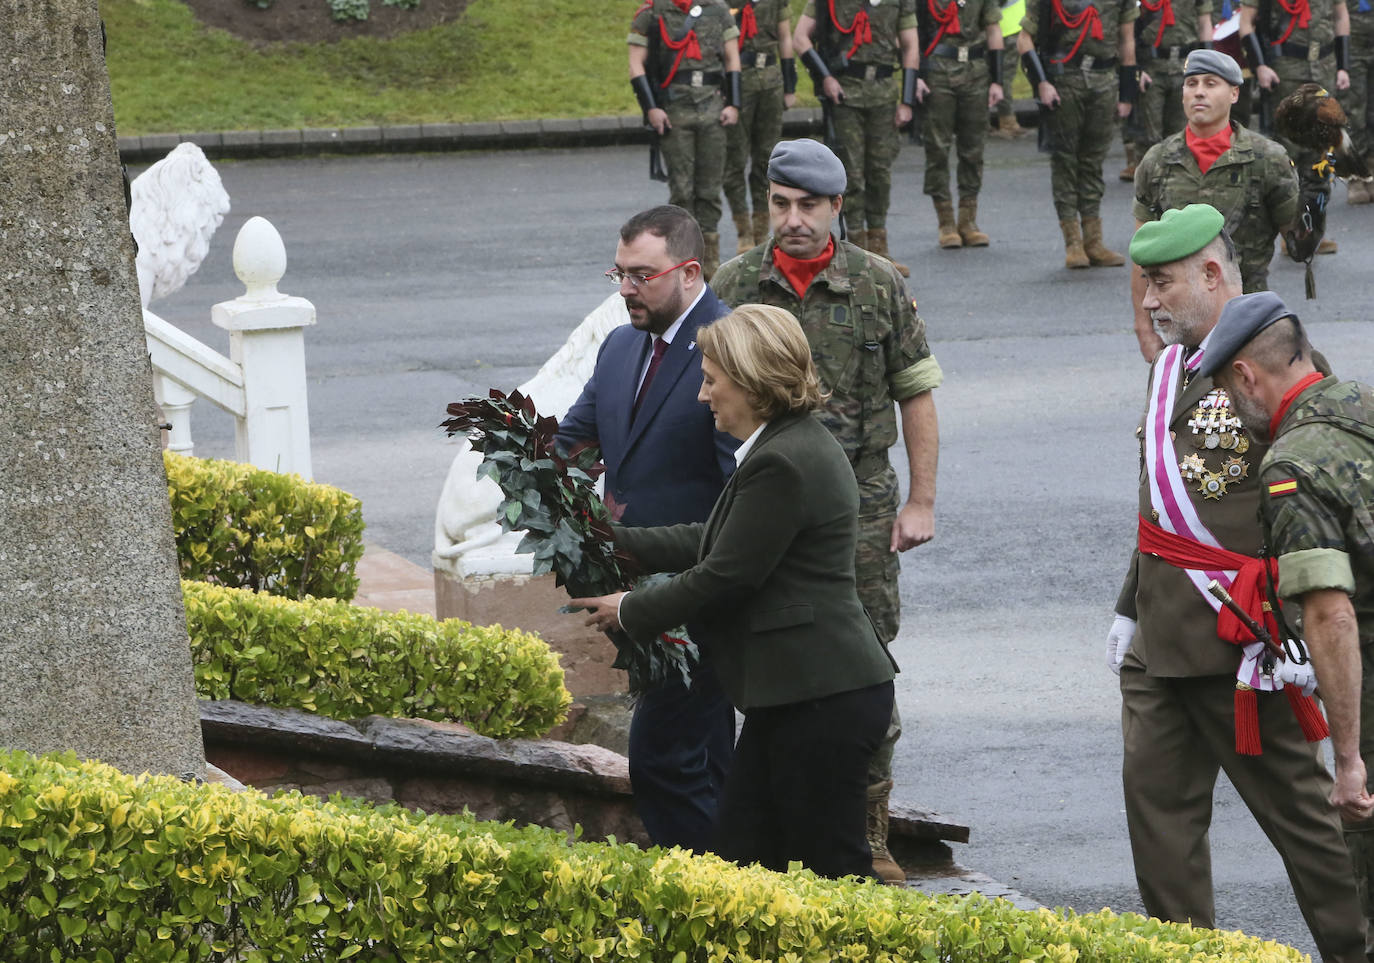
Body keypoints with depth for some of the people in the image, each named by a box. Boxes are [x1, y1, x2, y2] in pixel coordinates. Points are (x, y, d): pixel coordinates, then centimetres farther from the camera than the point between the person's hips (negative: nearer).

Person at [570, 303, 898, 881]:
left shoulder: (783, 464, -19)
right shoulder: (795, 445, 15)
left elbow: (724, 576, -16)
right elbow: (712, 541, 22)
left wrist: (630, 612, -2)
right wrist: (616, 541, 19)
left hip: (823, 703, -11)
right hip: (792, 698, 11)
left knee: (828, 872, -5)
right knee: (740, 853, 13)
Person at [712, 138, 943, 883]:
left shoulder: (879, 285, 0)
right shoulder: (735, 285, 2)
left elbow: (916, 395, 4)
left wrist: (921, 504, 1)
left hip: (859, 505, -1)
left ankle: (868, 838, 8)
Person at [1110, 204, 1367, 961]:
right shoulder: (1170, 365, 14)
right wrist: (1130, 607, 22)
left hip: (1240, 641, -8)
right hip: (1160, 639, 8)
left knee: (1295, 802, 0)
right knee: (1155, 794, 6)